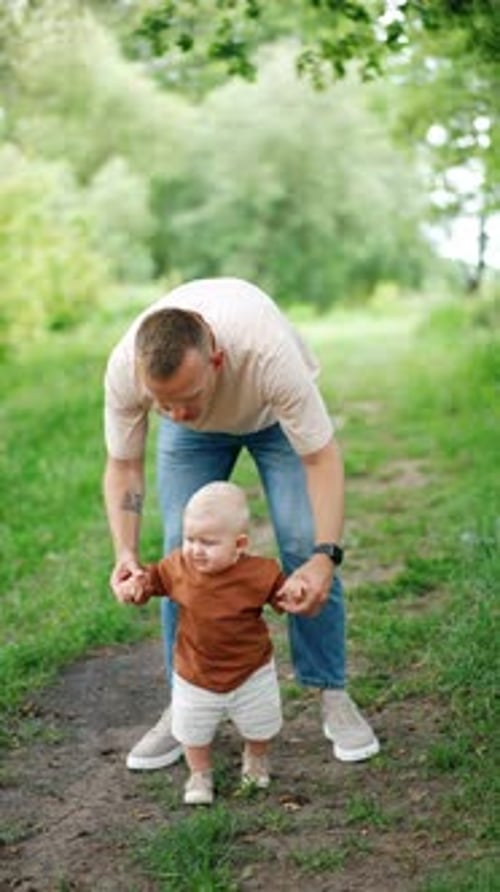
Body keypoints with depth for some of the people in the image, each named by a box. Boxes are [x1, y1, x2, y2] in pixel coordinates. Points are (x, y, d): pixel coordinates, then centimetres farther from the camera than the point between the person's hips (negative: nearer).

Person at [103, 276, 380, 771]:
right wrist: (126, 552, -34)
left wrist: (325, 556, -46)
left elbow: (321, 458, -35)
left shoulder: (267, 351, -46)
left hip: (276, 413, -2)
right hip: (193, 436, 2)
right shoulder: (125, 369, -37)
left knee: (303, 545, -13)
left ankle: (332, 695, 2)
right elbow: (123, 466, -19)